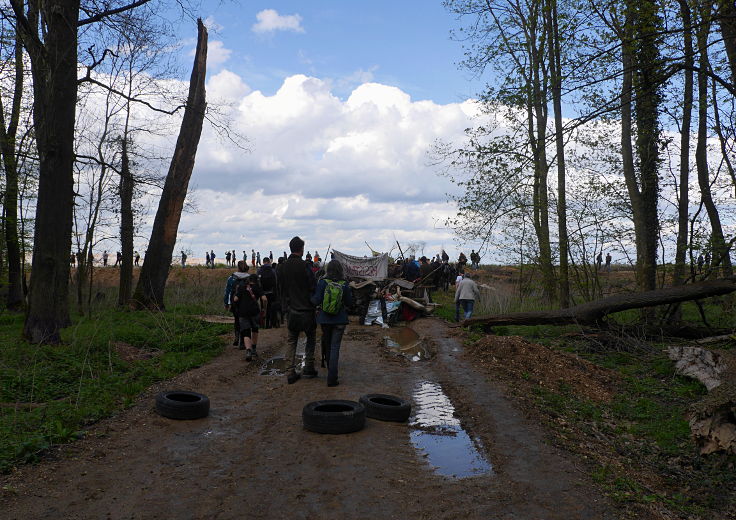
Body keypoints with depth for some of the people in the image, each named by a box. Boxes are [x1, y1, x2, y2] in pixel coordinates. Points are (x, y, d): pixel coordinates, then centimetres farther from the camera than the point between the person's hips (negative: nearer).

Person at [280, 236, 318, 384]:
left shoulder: (284, 266, 2)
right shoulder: (304, 266, -16)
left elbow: (282, 289, 9)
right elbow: (313, 288, -14)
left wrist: (284, 307, 16)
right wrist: (314, 304, 1)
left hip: (291, 310, 5)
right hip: (306, 309, -4)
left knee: (291, 340, 10)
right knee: (311, 338, 14)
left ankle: (290, 373, 7)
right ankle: (308, 368, 14)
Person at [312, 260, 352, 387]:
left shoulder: (322, 282, -10)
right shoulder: (345, 284, -8)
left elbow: (316, 300, -12)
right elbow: (349, 303, -1)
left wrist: (312, 295, 8)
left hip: (324, 319, 1)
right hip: (340, 320, -1)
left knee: (327, 344, 19)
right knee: (335, 346, 1)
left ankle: (330, 370, 34)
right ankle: (332, 378, -6)